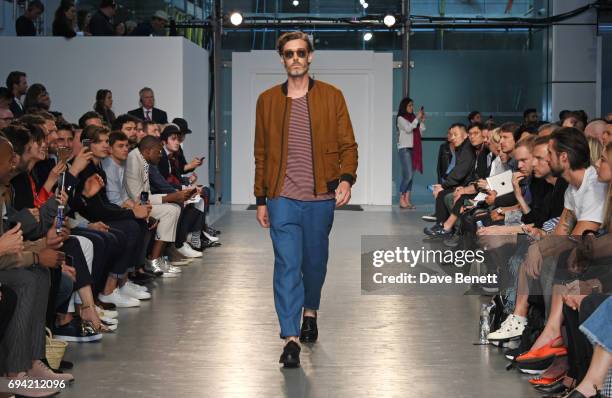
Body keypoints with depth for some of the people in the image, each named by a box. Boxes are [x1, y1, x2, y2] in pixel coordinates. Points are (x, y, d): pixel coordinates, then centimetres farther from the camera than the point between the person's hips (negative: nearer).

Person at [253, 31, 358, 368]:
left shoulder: (331, 97, 5)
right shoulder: (267, 100, 8)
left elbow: (348, 145, 3)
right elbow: (261, 153, 11)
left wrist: (346, 178, -16)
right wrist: (261, 200, 8)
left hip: (320, 198, 0)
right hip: (282, 198, 0)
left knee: (315, 261, 13)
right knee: (287, 264, -9)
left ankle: (310, 312, 40)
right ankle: (290, 338, -10)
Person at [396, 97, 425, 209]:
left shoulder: (412, 118, 15)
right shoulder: (401, 118, -2)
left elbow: (420, 132, 15)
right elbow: (408, 129, -16)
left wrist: (422, 121, 4)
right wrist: (417, 118, -14)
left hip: (413, 149, 6)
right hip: (404, 149, -6)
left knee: (410, 176, 3)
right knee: (408, 175, -14)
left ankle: (407, 200, 3)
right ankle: (402, 200, -9)